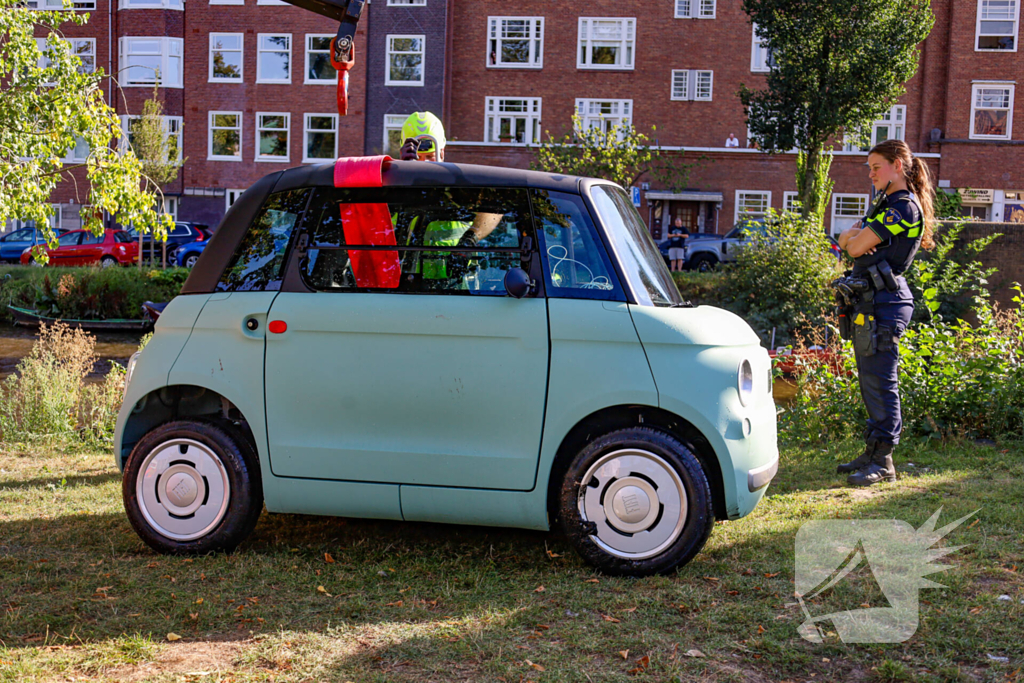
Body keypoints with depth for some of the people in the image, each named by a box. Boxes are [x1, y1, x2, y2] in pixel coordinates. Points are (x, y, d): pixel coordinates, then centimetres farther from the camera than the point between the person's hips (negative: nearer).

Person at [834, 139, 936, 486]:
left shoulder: (904, 207, -13)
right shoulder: (885, 203, 19)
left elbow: (856, 248, -16)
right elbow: (844, 240, 16)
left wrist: (857, 237, 6)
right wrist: (859, 231, -5)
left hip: (885, 303, -10)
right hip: (871, 300, 10)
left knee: (880, 381, -8)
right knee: (870, 381, 14)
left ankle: (883, 462, -4)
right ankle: (873, 453, 22)